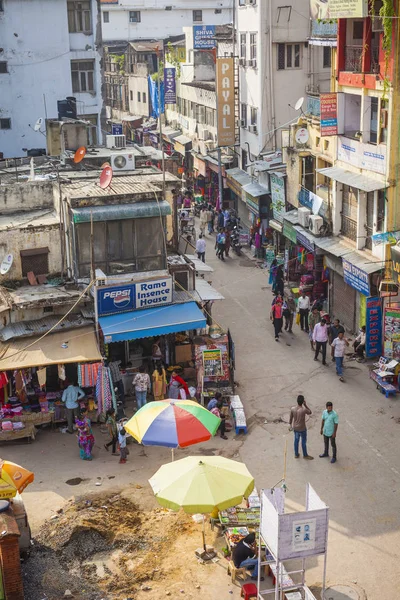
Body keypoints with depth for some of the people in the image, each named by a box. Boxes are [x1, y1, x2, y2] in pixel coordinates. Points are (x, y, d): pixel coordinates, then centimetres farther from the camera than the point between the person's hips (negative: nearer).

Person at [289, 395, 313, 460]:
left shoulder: (292, 409, -15)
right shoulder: (304, 410, -28)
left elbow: (290, 418, 0)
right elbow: (310, 413, -5)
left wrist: (290, 425, 16)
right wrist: (305, 405, -10)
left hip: (295, 428, 4)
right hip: (302, 429, -4)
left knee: (296, 440, 21)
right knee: (303, 442, 15)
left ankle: (296, 454, 36)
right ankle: (305, 455, 32)